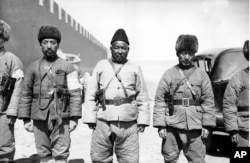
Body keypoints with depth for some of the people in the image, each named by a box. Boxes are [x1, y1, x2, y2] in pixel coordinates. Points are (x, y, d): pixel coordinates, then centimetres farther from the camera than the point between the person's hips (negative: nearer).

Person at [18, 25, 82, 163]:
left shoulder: (67, 67, 1)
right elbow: (25, 94, 9)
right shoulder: (33, 67, 8)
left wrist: (74, 117, -7)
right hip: (39, 119, 2)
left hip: (61, 118, -2)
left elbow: (75, 94, -2)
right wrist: (26, 119, 4)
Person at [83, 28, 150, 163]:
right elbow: (91, 94, 7)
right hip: (103, 121, 1)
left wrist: (143, 120, 3)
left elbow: (142, 97, 10)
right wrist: (90, 117, 1)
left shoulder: (135, 69, 9)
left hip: (128, 124, 0)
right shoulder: (101, 66, 8)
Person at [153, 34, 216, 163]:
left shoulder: (201, 75, 6)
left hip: (195, 127, 1)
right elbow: (160, 101, 0)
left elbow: (208, 101, 5)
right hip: (172, 127, 0)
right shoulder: (169, 74, 2)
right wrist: (160, 125, -5)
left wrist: (207, 125, 0)